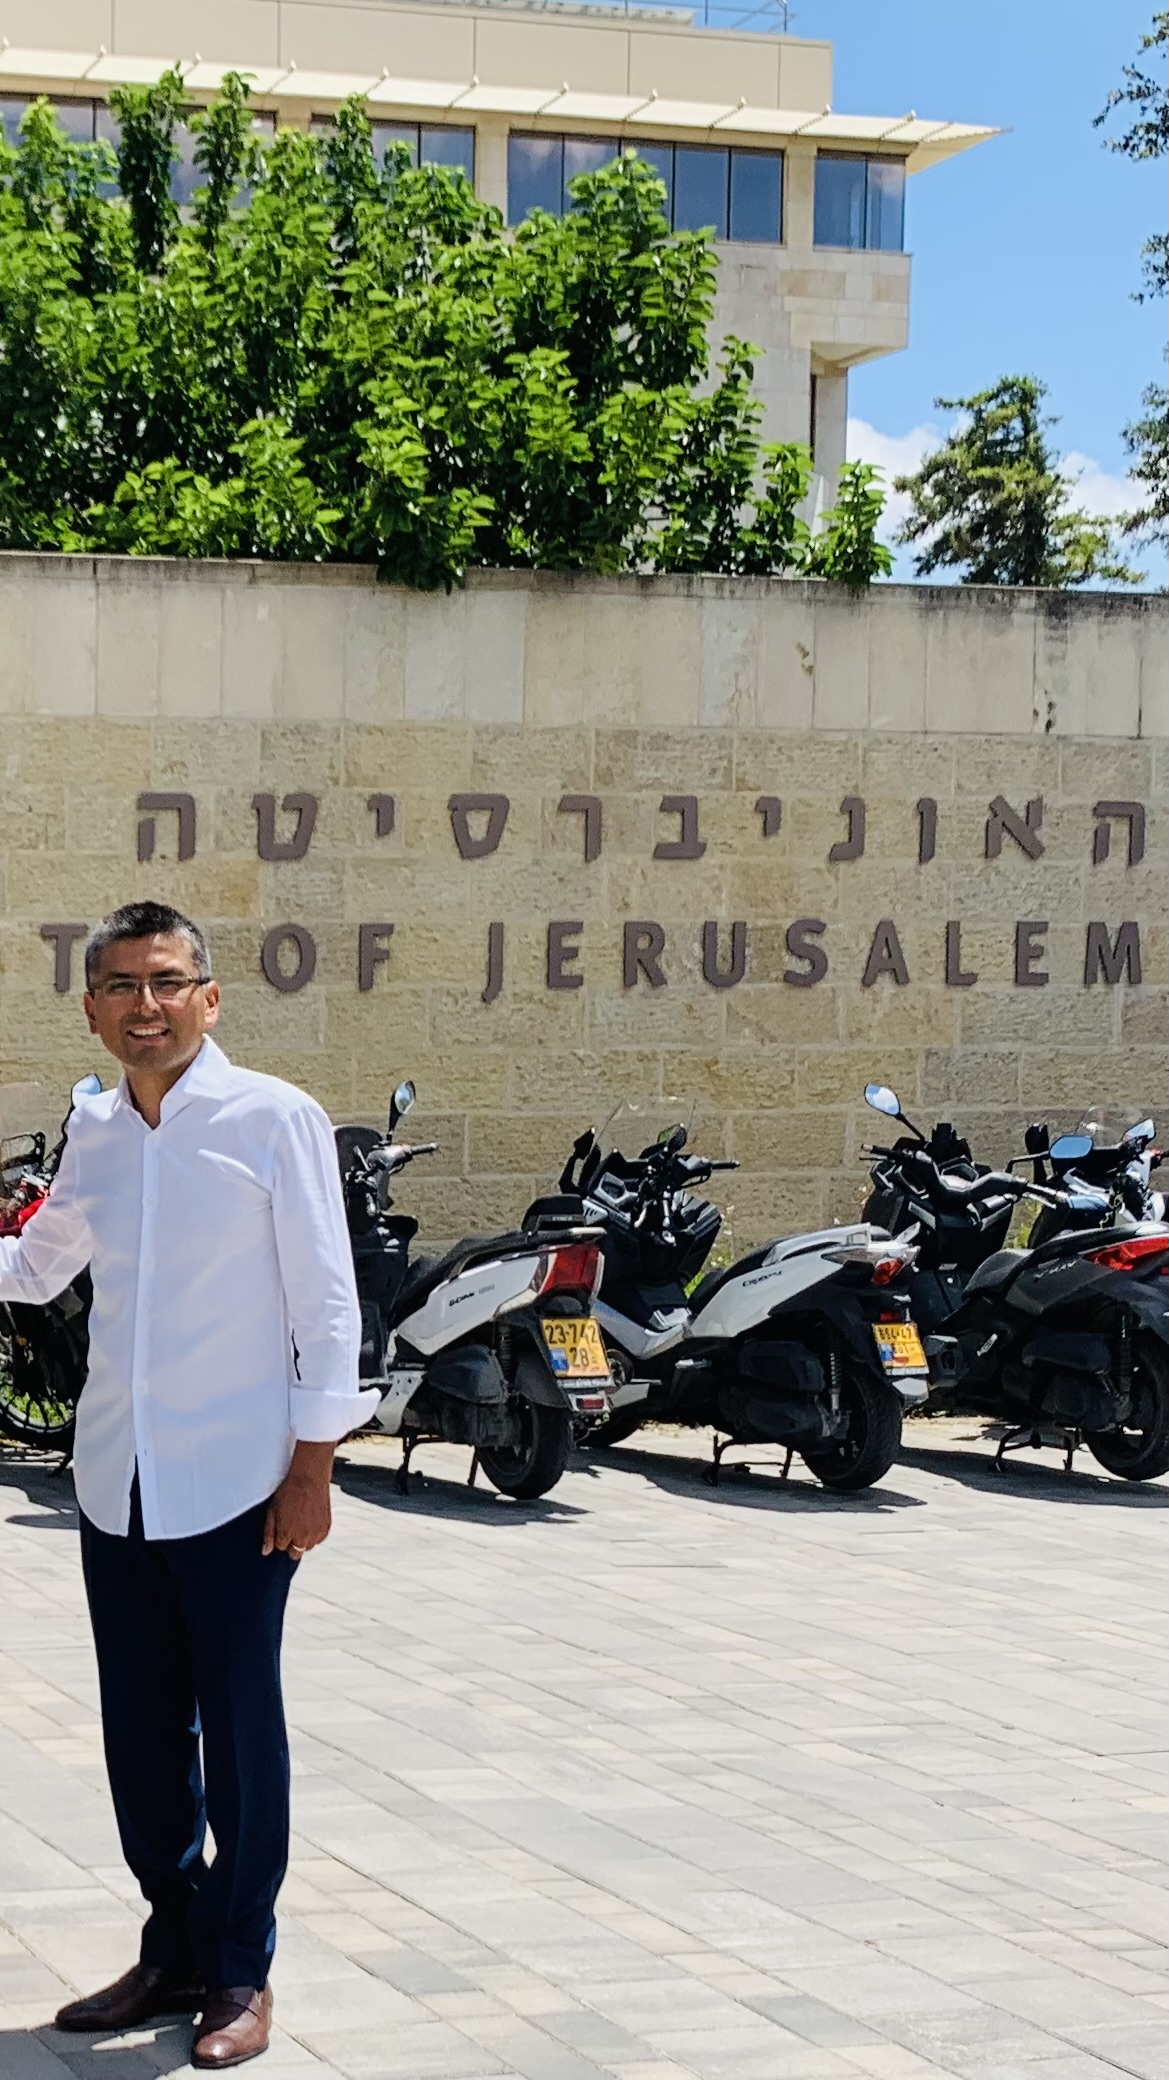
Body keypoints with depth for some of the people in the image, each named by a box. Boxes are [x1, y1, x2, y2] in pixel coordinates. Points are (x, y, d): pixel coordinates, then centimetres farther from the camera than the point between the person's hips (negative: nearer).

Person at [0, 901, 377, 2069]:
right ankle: (175, 1948, 25)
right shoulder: (94, 1132, 8)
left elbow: (325, 1301, -8)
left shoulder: (273, 1120, -9)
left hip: (235, 1483, -5)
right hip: (116, 1481, 5)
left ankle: (241, 1971, 14)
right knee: (139, 1731, 11)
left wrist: (313, 1465, -11)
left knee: (239, 1730, 2)